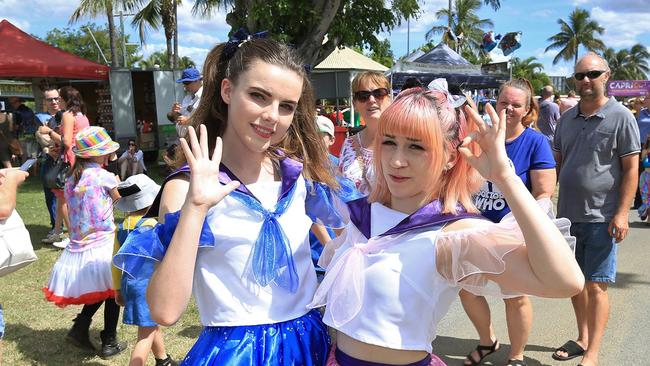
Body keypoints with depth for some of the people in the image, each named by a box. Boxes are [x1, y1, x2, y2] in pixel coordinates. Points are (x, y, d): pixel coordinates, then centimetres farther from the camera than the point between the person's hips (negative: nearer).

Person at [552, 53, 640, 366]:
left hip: (600, 218, -5)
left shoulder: (621, 117, -6)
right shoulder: (567, 118, 9)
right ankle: (582, 339, 32)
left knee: (595, 286, -1)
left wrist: (622, 213, -15)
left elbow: (631, 168, -8)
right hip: (568, 214, 6)